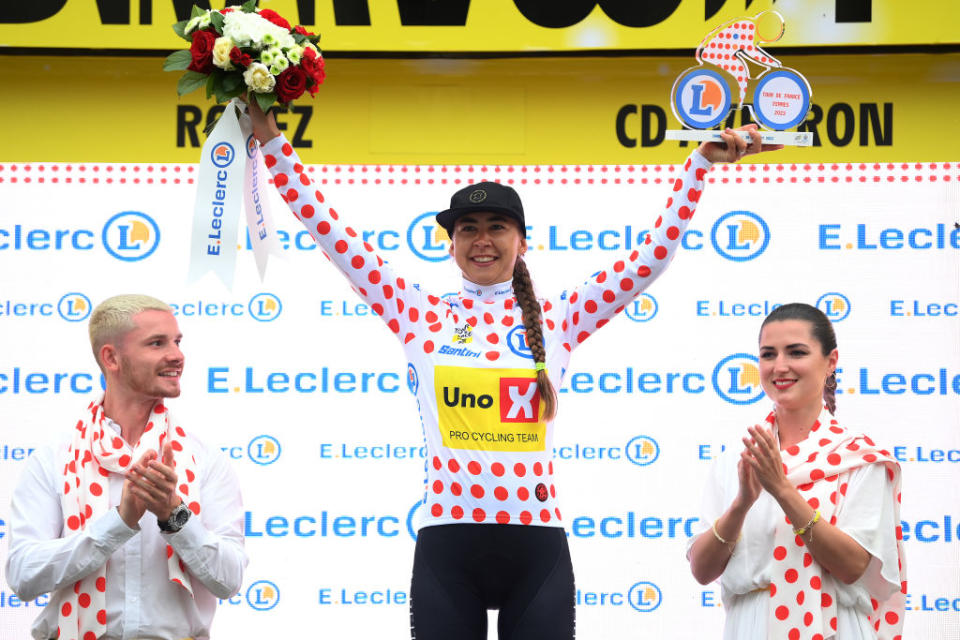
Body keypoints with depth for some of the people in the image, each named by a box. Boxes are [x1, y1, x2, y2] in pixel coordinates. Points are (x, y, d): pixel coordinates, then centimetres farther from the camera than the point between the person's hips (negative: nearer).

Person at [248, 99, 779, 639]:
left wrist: (703, 163, 5)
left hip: (537, 546, 0)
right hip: (448, 549, 0)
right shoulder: (422, 317, 8)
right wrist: (274, 144, 5)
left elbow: (655, 254, 8)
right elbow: (334, 236, 7)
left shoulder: (556, 320, 8)